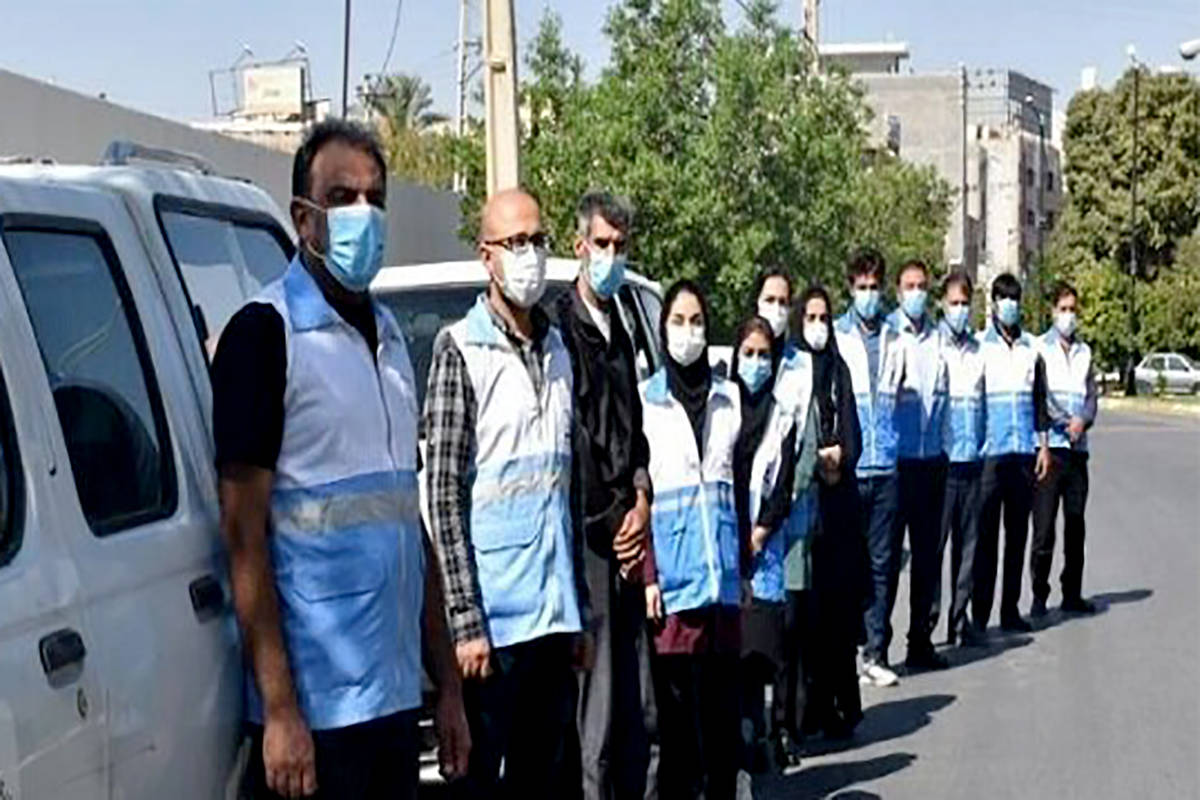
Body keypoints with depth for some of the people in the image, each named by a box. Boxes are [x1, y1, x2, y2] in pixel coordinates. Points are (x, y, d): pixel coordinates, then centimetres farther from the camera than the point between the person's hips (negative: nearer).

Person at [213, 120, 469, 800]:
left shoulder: (390, 336, 14)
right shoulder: (266, 333, -8)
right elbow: (244, 532, -12)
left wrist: (448, 686, 13)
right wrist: (279, 709, -17)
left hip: (398, 695, 7)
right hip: (315, 708, -7)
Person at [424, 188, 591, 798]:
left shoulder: (557, 351, 13)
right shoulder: (461, 349, -6)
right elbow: (445, 497, -10)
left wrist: (579, 610, 14)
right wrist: (465, 622, -15)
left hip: (555, 615, 6)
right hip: (492, 617, -6)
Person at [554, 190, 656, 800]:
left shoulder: (621, 336, 18)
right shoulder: (561, 327, -8)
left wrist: (641, 504, 5)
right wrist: (611, 522, -6)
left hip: (626, 537, 8)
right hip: (586, 536, -8)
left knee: (635, 714, 12)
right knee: (596, 718, -7)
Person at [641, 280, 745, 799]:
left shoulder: (728, 396, 15)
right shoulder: (644, 399, 4)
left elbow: (739, 485, 17)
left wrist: (746, 564, 11)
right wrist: (647, 576, -8)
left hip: (722, 568, 3)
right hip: (671, 573, -3)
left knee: (723, 695, 5)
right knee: (676, 696, -1)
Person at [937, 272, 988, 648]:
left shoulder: (978, 350, 14)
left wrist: (984, 444, 13)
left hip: (971, 461, 5)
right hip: (939, 460, -5)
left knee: (967, 543, 8)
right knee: (934, 541, -6)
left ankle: (960, 617, 15)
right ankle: (928, 614, 1)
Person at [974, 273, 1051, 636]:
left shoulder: (1031, 348, 12)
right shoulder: (978, 347, 0)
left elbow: (1039, 398, 16)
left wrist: (1043, 443, 11)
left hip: (1023, 453, 4)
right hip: (989, 453, -4)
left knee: (1017, 533, 7)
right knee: (986, 535, -3)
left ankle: (1010, 610, 14)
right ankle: (979, 614, 1)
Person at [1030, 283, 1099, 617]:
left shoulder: (1084, 351, 15)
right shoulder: (1040, 348, 1)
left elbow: (1091, 395, 11)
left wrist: (1083, 420, -9)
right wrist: (1063, 421, -17)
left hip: (1078, 448, 5)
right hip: (1049, 446, -5)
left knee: (1076, 523, 9)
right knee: (1043, 524, -5)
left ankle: (1072, 594, 17)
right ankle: (1039, 596, 2)